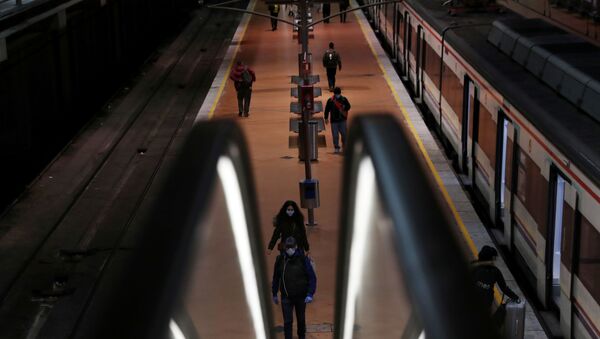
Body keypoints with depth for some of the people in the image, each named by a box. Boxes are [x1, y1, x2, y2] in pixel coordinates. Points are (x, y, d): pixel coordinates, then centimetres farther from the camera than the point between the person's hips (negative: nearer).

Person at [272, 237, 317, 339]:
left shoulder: (303, 259, -11)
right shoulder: (280, 259, -5)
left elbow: (312, 277, -8)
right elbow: (276, 278, 7)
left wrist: (310, 294, -16)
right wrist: (274, 294, 11)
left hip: (301, 296, 0)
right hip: (286, 297, 0)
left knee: (301, 320, 16)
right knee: (287, 321, -6)